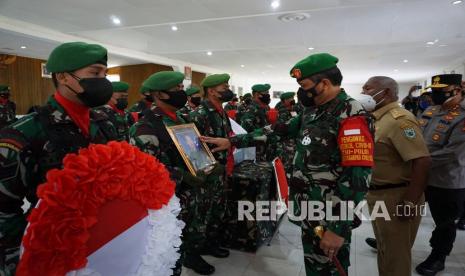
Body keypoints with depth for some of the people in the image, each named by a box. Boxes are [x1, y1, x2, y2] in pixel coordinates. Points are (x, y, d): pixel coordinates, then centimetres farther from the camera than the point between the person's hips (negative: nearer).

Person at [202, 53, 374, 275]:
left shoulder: (351, 117, -19)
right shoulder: (313, 112, 9)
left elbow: (357, 177, -25)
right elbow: (278, 130, 11)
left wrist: (339, 228, -25)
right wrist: (232, 141, 9)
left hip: (329, 216, -8)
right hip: (308, 210, 8)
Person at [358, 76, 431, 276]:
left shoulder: (398, 119, -20)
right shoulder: (377, 118, 9)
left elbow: (422, 161, -26)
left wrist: (410, 202, -25)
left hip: (395, 196, -9)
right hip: (377, 193, 9)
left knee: (395, 254, 7)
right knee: (384, 248, 23)